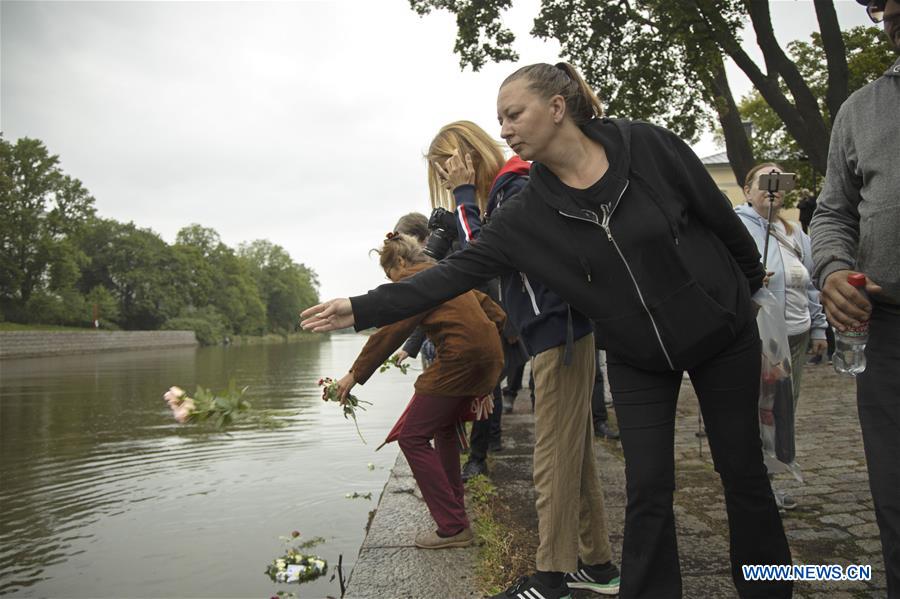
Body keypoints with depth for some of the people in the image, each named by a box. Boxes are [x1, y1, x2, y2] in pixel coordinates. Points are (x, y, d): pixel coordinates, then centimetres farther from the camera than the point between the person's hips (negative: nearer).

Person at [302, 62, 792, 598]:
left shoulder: (649, 146, -18)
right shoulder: (528, 214, -12)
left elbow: (721, 217, -6)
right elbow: (458, 271, -16)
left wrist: (749, 289, 8)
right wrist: (363, 309, -22)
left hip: (723, 334, -1)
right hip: (637, 358, 1)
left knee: (743, 472, 12)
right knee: (648, 490, -2)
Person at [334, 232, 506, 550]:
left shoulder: (414, 280, -1)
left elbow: (388, 333, -9)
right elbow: (496, 314, 24)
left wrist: (354, 374, -5)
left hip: (460, 360, -10)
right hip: (489, 357, 10)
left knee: (412, 437, -3)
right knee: (444, 425, 28)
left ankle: (453, 527, -5)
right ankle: (454, 503, 39)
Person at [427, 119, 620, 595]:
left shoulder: (517, 187, -9)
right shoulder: (506, 191, 19)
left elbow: (478, 257, -20)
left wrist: (464, 193, -13)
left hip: (560, 334, -10)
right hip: (559, 333, 10)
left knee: (554, 461, -4)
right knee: (575, 456, 14)